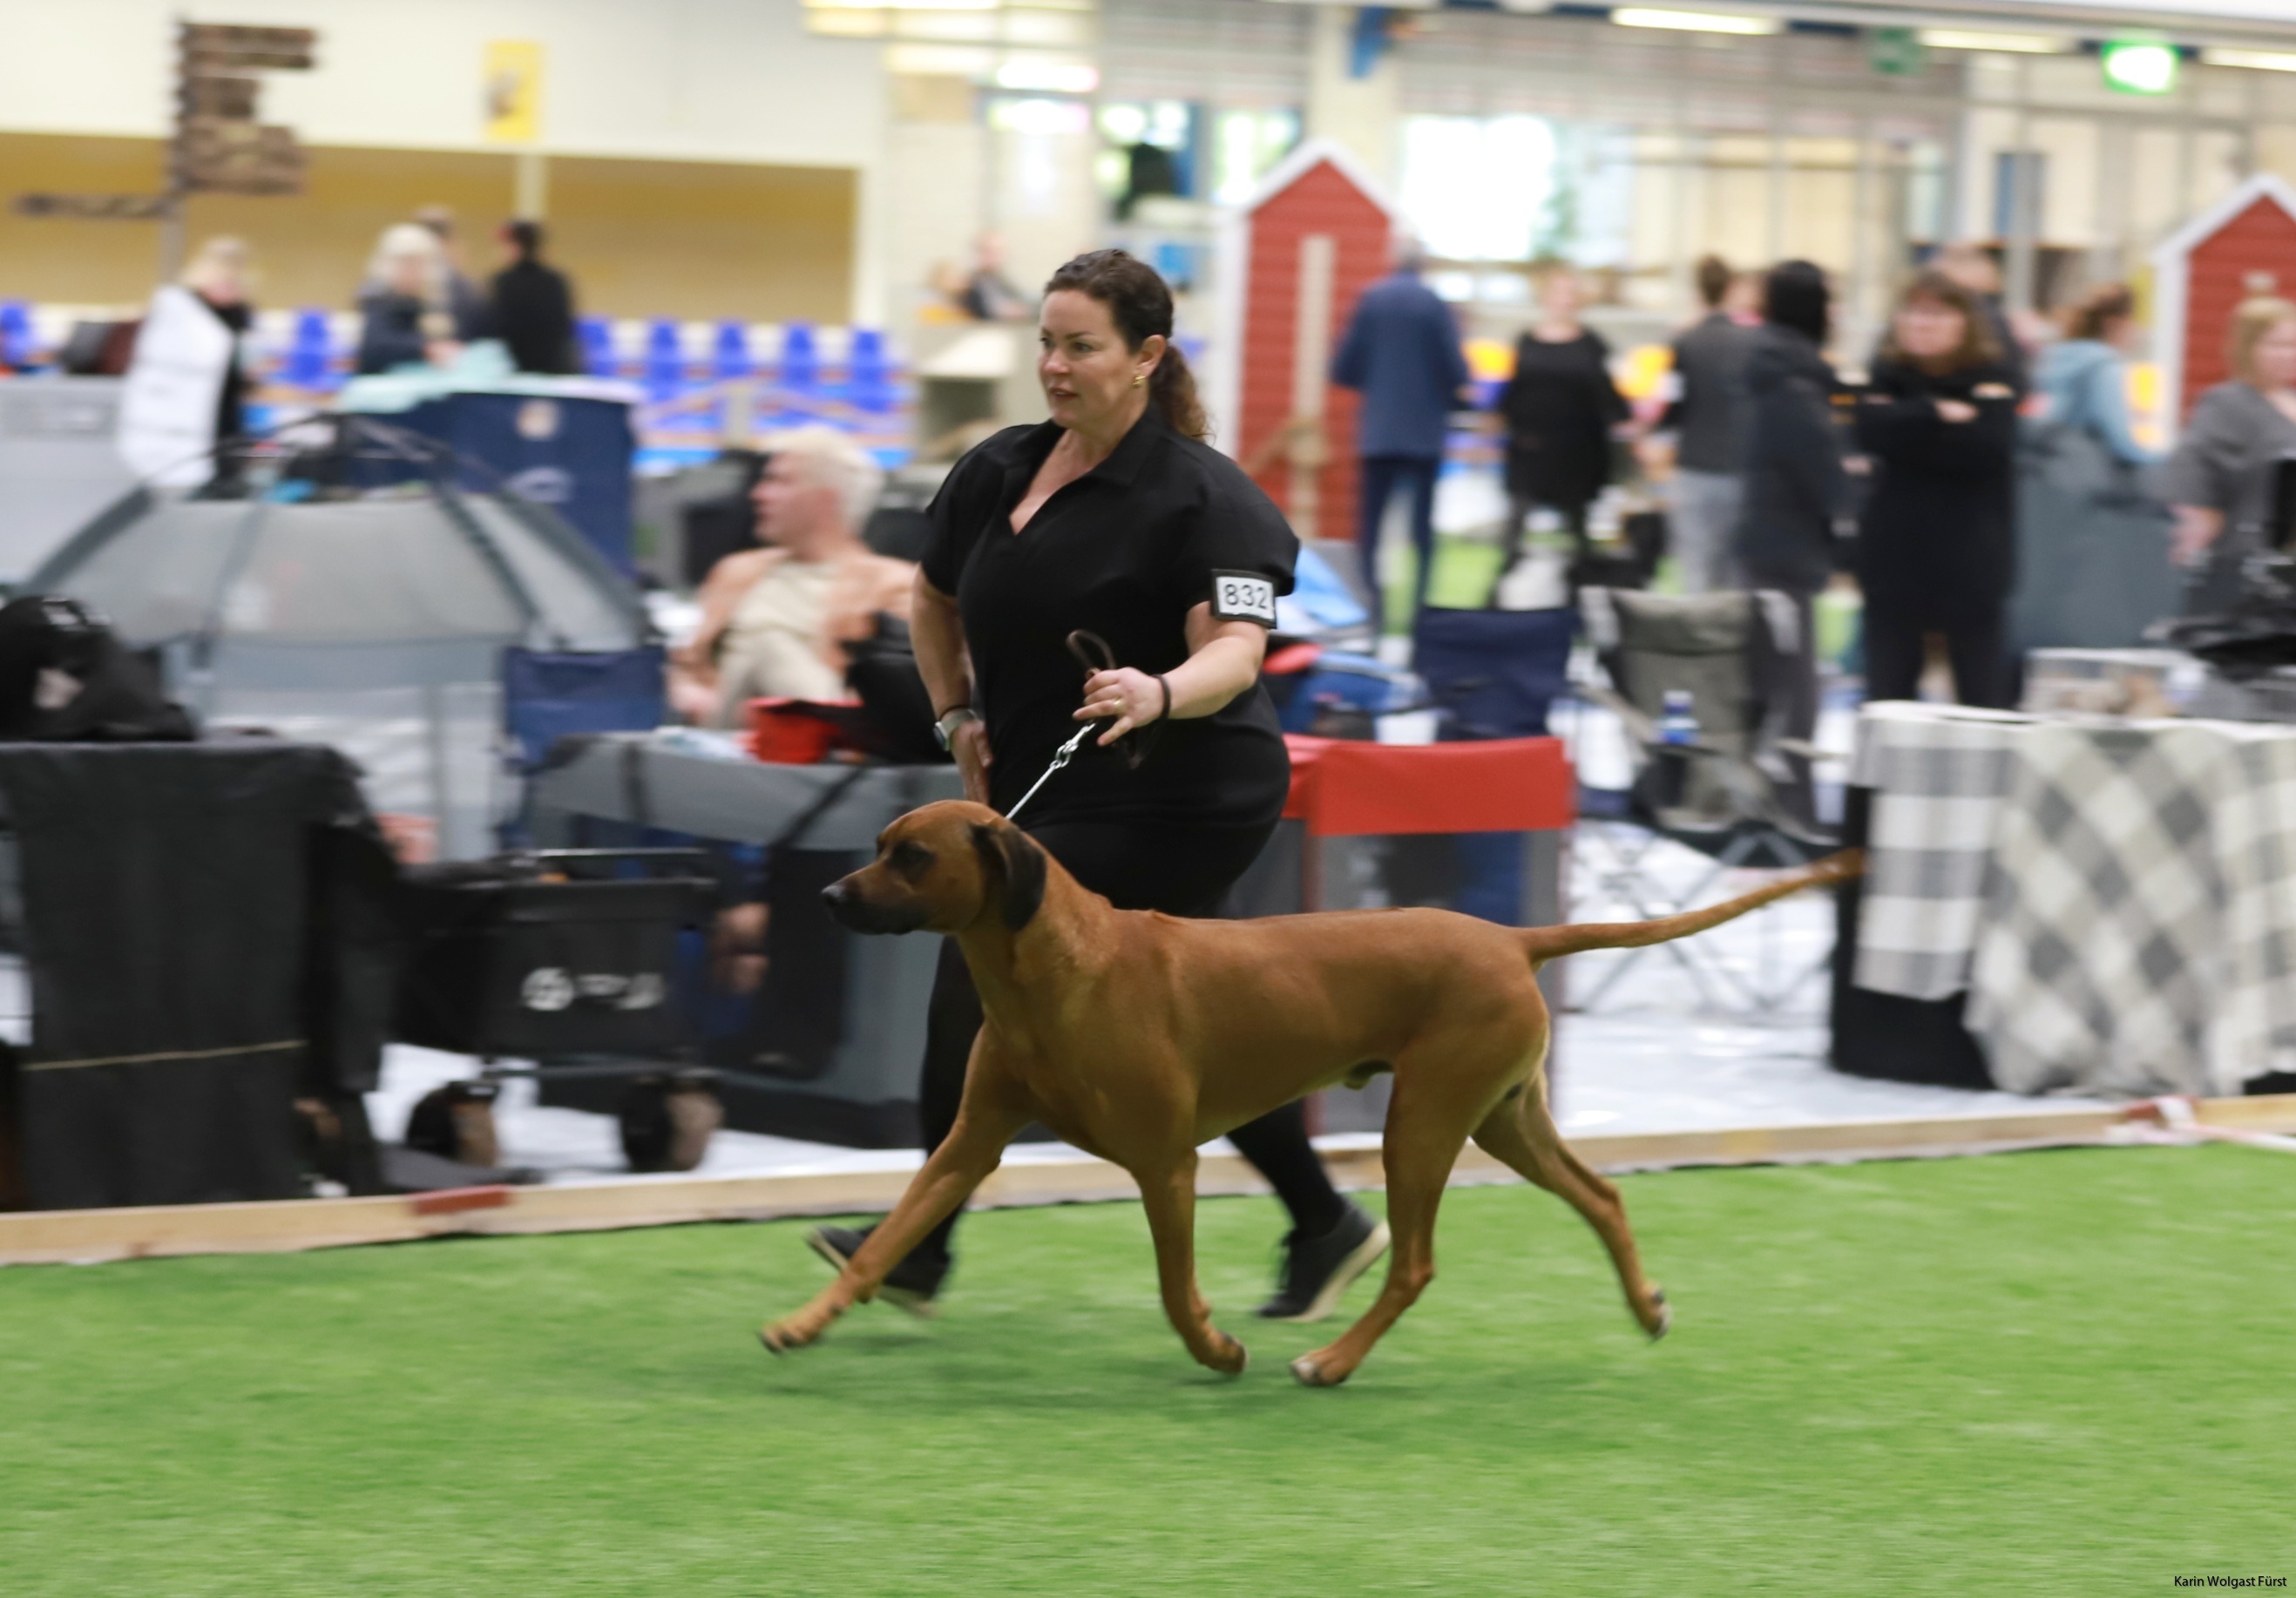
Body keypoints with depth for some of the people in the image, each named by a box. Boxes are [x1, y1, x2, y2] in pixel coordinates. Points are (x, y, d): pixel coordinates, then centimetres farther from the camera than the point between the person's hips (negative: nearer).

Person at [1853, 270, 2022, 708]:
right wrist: (1938, 413, -15)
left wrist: (1909, 427, -10)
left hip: (1970, 565, -3)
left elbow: (1988, 446, -17)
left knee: (1983, 701, -1)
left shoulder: (1992, 378, 0)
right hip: (1895, 557, 3)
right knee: (1887, 693, 5)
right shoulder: (1887, 374, 8)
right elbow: (1873, 432, -11)